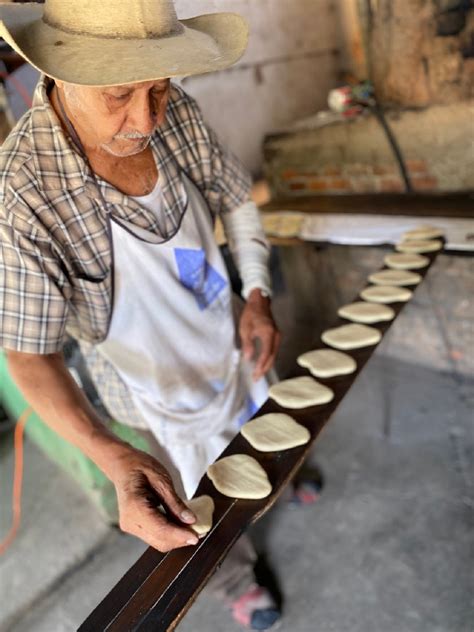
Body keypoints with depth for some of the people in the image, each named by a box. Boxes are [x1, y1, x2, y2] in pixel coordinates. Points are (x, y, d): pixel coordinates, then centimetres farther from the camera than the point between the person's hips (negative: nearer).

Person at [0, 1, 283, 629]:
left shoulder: (175, 112, -19)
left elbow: (234, 198, -3)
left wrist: (258, 296, -16)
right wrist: (116, 461, -40)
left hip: (231, 337, 5)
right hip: (162, 386, -4)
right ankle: (236, 580, 58)